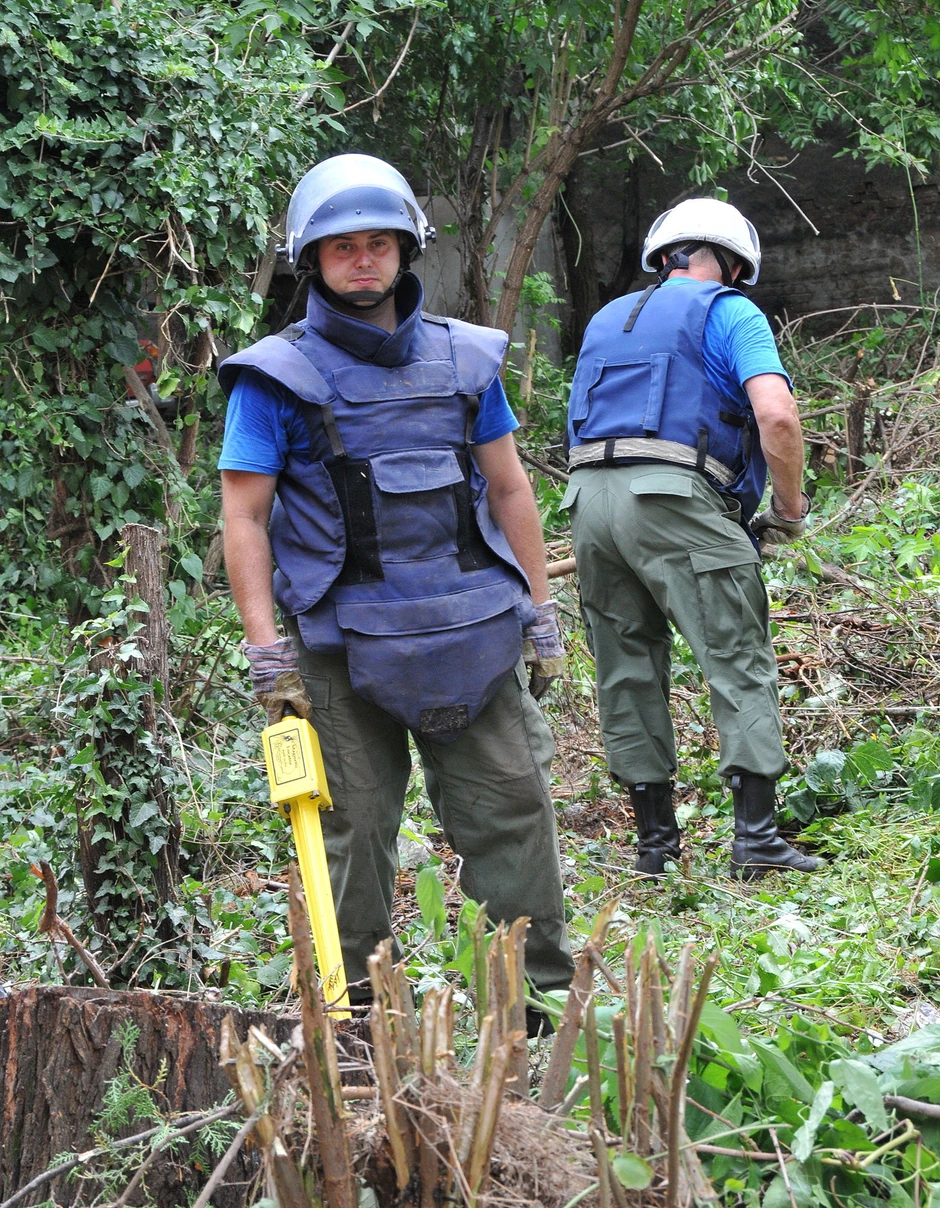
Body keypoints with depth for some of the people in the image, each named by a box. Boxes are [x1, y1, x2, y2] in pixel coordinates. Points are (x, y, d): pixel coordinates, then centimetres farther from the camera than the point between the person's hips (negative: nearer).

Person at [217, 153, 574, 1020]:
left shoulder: (465, 361, 10)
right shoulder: (277, 378, -2)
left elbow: (510, 490, 15)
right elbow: (244, 517, -3)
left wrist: (542, 616, 12)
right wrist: (267, 652, -10)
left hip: (470, 634, 3)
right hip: (342, 644, -3)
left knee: (513, 806, 1)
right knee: (355, 826, 2)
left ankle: (541, 996, 9)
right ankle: (356, 1010, 14)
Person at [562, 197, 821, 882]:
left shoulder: (607, 321, 26)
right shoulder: (729, 313, 5)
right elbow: (776, 414, -11)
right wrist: (790, 507, 0)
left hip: (589, 498, 6)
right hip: (674, 499, -6)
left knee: (629, 672, 11)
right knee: (740, 664, -2)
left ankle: (656, 837, 14)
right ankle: (757, 835, -8)